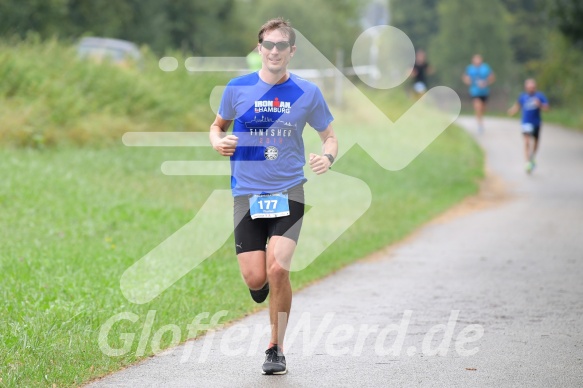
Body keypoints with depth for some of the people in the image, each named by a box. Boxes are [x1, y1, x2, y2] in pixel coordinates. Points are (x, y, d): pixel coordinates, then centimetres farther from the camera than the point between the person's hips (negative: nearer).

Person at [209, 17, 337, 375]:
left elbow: (330, 135, 11)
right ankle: (266, 284, 34)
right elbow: (218, 125, 17)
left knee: (278, 268, -18)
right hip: (247, 194, 1)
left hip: (288, 192, -1)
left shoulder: (307, 93, 1)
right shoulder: (238, 88, 2)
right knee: (255, 278, -8)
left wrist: (328, 156, -12)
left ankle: (276, 349, 1)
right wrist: (219, 141, -6)